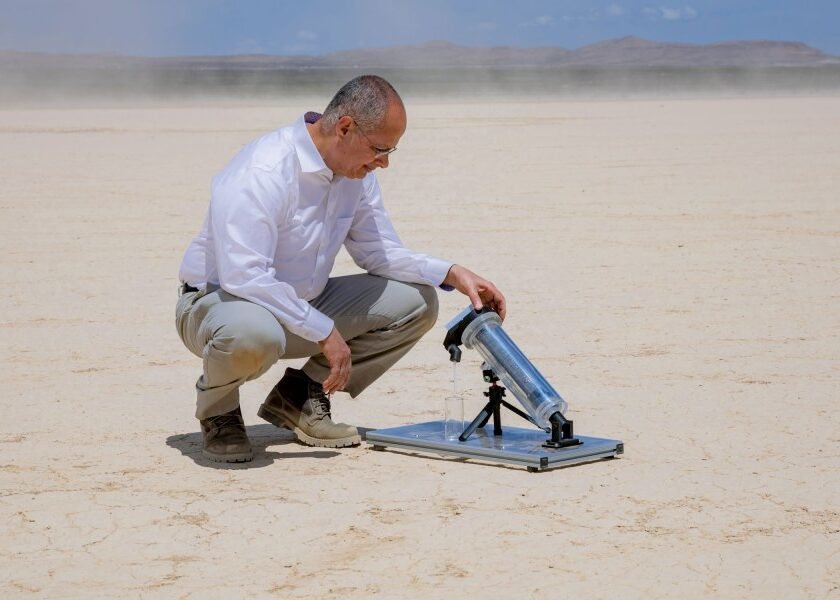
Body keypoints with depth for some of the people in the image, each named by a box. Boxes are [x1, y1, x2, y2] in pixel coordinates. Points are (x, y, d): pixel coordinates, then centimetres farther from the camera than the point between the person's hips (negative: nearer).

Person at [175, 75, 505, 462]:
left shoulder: (357, 172, -1)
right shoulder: (261, 173, -28)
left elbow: (379, 252, 7)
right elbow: (244, 276, -34)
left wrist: (454, 274, -8)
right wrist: (324, 332, -32)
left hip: (301, 305, 8)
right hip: (219, 301, -8)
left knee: (416, 302, -3)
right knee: (254, 335, -44)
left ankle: (299, 396, 4)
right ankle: (217, 408, -7)